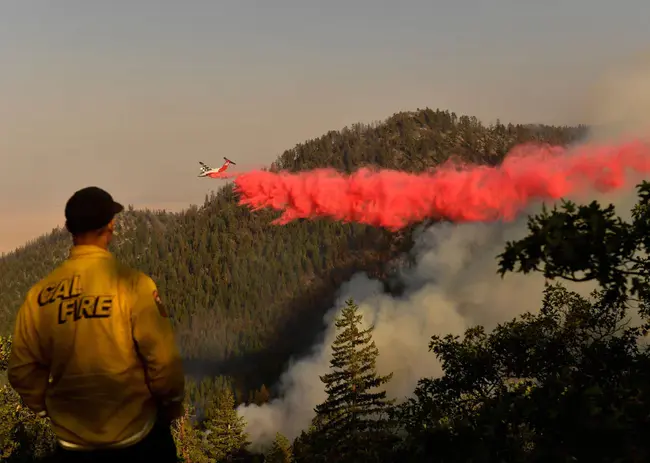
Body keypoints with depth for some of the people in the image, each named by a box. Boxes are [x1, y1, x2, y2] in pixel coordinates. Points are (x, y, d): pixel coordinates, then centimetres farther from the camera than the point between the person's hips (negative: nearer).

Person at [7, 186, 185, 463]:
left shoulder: (39, 294, -9)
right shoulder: (131, 283, -18)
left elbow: (23, 370, -2)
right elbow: (163, 360, -16)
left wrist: (47, 408, 15)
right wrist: (173, 406, 1)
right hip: (136, 435, -2)